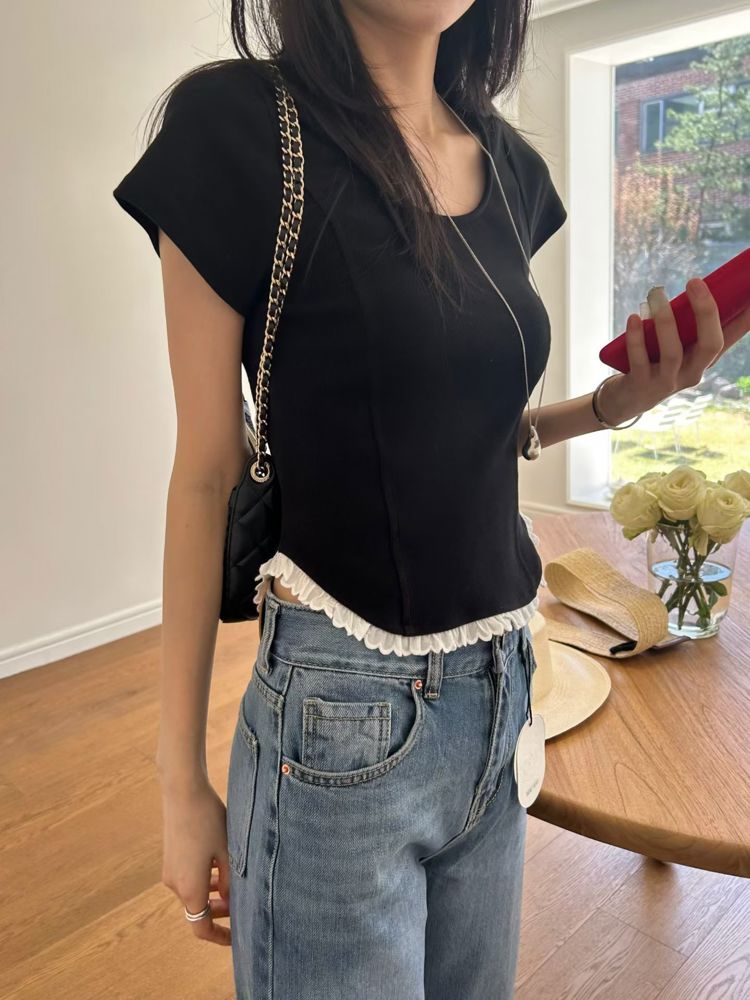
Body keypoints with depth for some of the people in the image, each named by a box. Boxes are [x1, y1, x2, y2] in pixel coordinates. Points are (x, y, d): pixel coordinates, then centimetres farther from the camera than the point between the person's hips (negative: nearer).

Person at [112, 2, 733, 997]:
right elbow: (207, 474, -10)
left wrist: (615, 403, -3)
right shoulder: (239, 127, -12)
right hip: (342, 718, -6)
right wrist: (183, 779, -5)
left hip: (498, 694, 6)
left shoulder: (507, 162, 6)